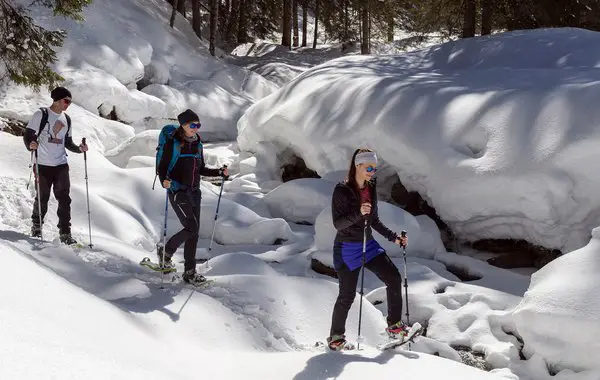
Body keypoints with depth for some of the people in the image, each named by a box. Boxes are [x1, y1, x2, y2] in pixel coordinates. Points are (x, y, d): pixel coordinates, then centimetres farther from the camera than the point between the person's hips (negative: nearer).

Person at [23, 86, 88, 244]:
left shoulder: (66, 119, 13)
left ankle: (65, 233, 0)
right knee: (42, 198, 6)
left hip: (61, 165, 4)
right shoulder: (41, 114, -4)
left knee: (64, 199, -3)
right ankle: (36, 226, 29)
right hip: (43, 165, -4)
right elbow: (28, 134, -6)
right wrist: (31, 145, -27)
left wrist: (79, 148, 1)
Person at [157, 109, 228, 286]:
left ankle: (190, 272, 10)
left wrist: (220, 172, 5)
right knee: (191, 227, -14)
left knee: (194, 232, 4)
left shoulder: (197, 144, 10)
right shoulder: (173, 143, -9)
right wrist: (164, 181, -29)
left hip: (194, 192, 6)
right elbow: (162, 167, -9)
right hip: (178, 191, -6)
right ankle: (166, 252, 9)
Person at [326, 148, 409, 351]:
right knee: (347, 295, -3)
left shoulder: (371, 188, 6)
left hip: (369, 245, 6)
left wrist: (394, 237, 7)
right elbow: (338, 223, -18)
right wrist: (358, 213, -33)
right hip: (347, 248, -6)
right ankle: (336, 336, 16)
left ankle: (395, 326, 8)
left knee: (394, 278, -4)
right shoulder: (342, 190, -14)